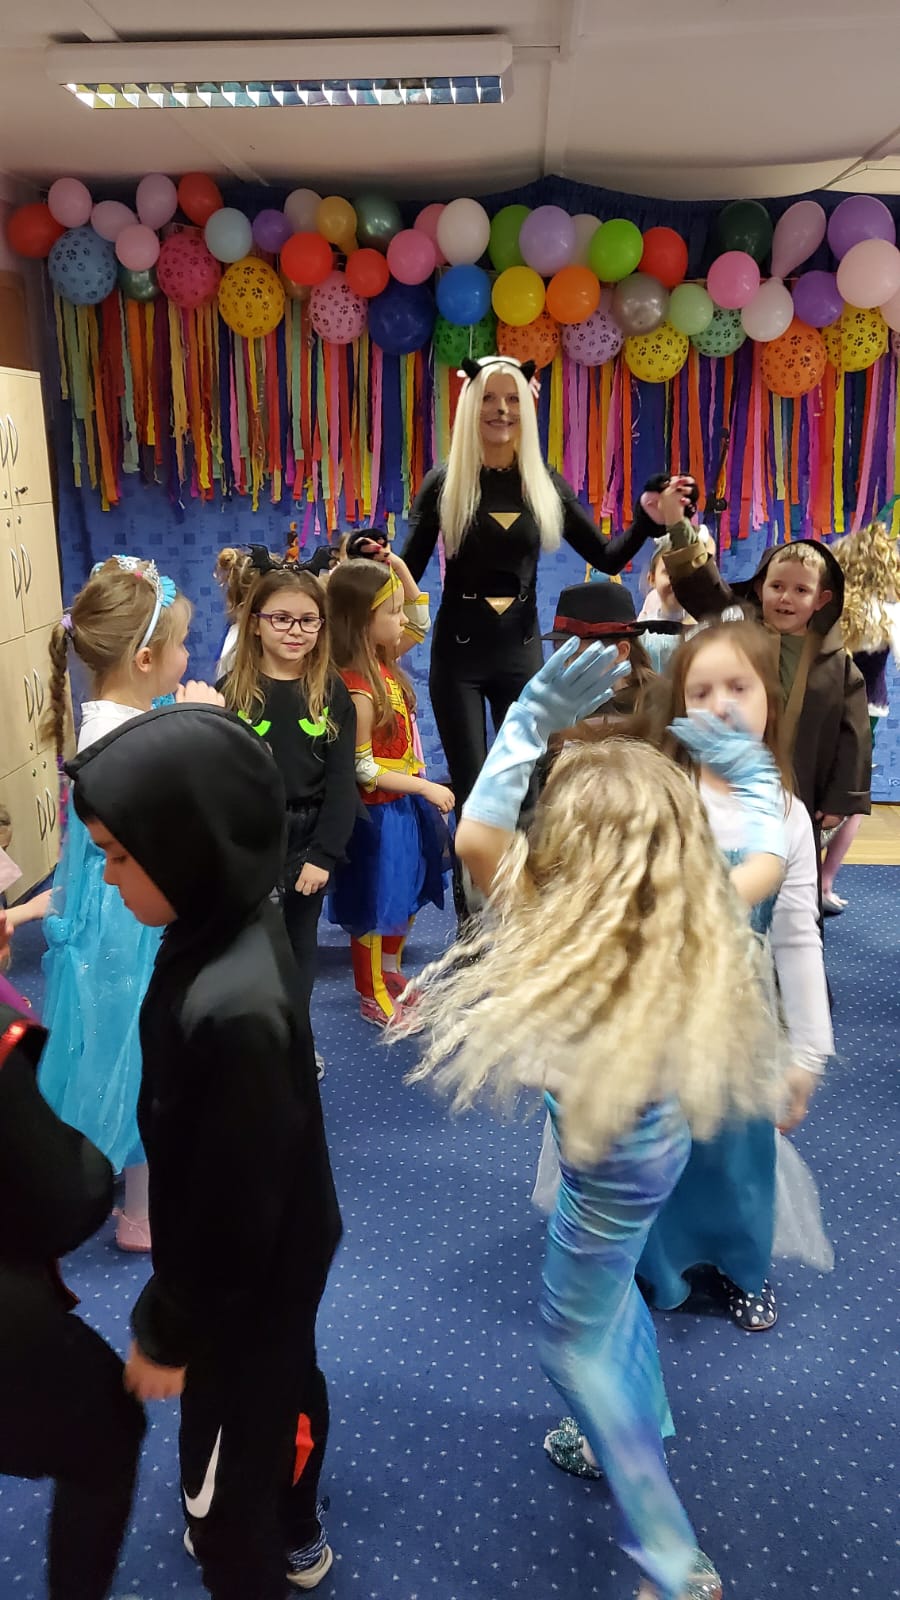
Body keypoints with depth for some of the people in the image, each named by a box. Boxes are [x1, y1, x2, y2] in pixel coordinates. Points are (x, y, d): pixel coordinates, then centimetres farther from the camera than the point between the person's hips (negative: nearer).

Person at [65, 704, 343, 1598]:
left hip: (248, 1281, -8)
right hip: (279, 1257, 8)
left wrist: (168, 1330, -11)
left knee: (223, 1468, 18)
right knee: (285, 1393, 32)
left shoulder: (235, 1010, -40)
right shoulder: (229, 924, -12)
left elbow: (232, 1212, -28)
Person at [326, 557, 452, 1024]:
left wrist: (400, 570, -1)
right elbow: (363, 770, -24)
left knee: (407, 895, 24)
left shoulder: (383, 661, -3)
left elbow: (419, 623, 14)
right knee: (375, 907, 9)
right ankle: (372, 998, 28)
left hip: (406, 804, 9)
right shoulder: (358, 691, -28)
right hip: (379, 813, -9)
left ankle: (391, 972, 44)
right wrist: (426, 787, -19)